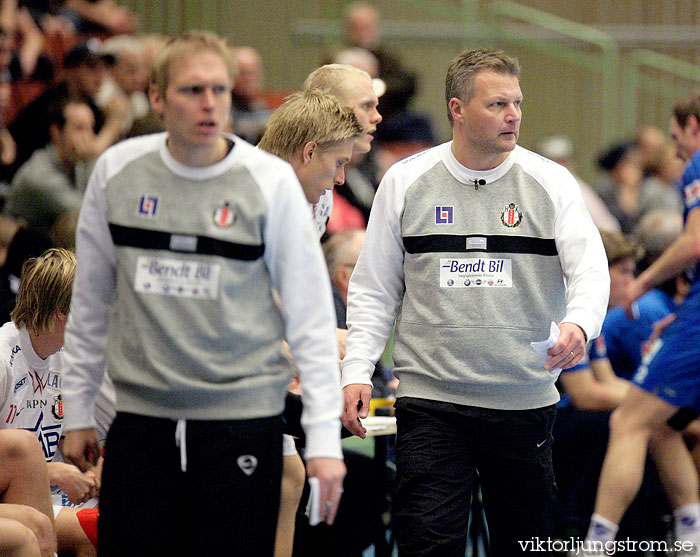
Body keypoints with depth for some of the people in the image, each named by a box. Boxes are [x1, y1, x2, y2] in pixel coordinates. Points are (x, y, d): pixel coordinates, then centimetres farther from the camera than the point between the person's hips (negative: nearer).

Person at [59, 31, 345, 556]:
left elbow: (311, 316, -2)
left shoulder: (272, 181, -4)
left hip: (243, 415, -2)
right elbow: (91, 300, 14)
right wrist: (78, 409, 14)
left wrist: (324, 438, -7)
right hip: (141, 413, 2)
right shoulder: (116, 171, 4)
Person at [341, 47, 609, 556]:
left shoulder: (552, 183, 3)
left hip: (526, 402, 1)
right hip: (430, 400, -1)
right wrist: (357, 371, 1)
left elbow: (591, 268, -4)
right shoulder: (405, 182, 5)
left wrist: (578, 323, -26)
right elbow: (373, 289, 10)